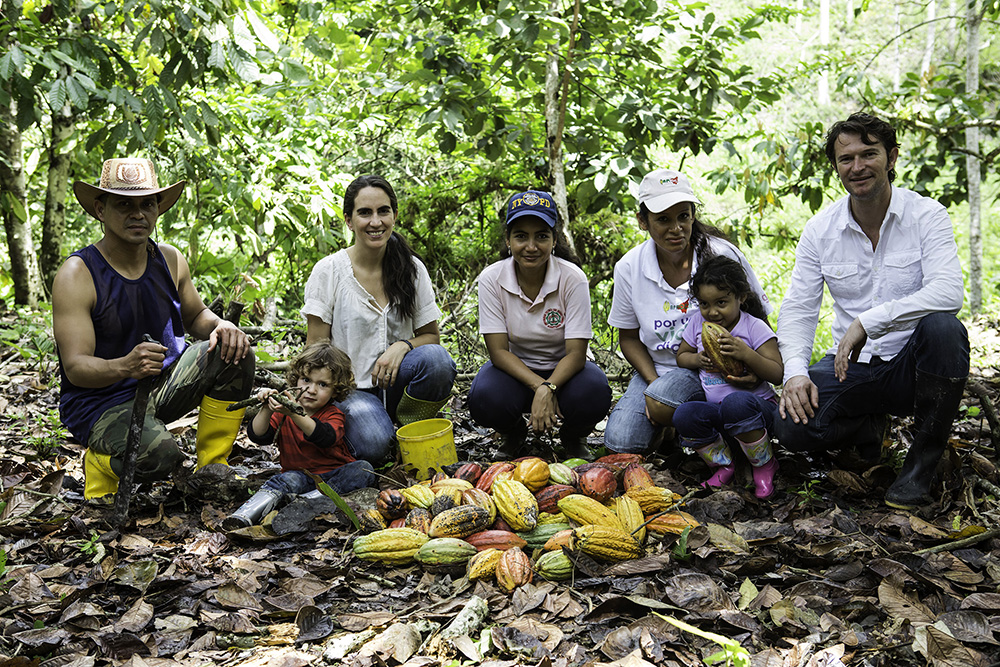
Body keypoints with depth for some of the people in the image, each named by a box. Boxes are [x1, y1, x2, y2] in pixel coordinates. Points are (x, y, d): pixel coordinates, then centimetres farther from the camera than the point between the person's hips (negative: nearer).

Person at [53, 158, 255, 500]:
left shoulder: (170, 260, 1)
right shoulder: (76, 275, -16)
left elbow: (196, 315, 16)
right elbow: (75, 366, -21)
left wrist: (222, 326, -10)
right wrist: (124, 366, -44)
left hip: (162, 384, 6)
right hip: (101, 400, -6)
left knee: (234, 352, -15)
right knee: (158, 454, -35)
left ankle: (212, 470, -2)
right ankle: (100, 463, 3)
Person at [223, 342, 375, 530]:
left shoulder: (333, 415, -4)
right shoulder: (284, 410, 6)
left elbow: (326, 437, -29)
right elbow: (258, 436, -4)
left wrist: (294, 414, -43)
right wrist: (266, 410, -24)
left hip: (335, 475, 0)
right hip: (300, 473, 0)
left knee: (364, 469, -27)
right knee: (289, 479, -32)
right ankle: (247, 513, -51)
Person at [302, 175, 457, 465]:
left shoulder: (413, 269, 1)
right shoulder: (328, 272, -5)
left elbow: (431, 336, 6)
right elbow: (316, 349, -4)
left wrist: (402, 346, -16)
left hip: (395, 383, 3)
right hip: (350, 388, -3)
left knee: (436, 358, -29)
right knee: (373, 444, -32)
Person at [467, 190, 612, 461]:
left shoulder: (573, 279, -18)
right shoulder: (491, 279, -14)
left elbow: (576, 353, -19)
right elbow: (498, 350, -16)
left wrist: (548, 388, -38)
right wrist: (538, 386, -31)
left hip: (562, 369, -1)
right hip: (515, 368, 1)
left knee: (593, 392, -33)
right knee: (484, 398, -32)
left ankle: (573, 437, 5)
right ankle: (514, 433, 7)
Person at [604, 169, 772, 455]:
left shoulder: (721, 254, -13)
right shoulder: (629, 268, -6)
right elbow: (629, 337, 6)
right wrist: (653, 382, -10)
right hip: (657, 370, 3)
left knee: (660, 400, -33)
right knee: (621, 441, -18)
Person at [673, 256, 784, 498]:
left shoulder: (755, 327, -8)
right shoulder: (698, 323, 6)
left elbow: (778, 375, -12)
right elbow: (681, 356, 19)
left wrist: (746, 354, -26)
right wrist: (698, 360, -3)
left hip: (759, 409, -4)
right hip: (717, 413, 4)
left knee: (737, 403, -40)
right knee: (684, 415, -27)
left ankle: (765, 465, -12)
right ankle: (724, 465, -1)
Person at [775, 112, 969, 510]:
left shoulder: (926, 215, -8)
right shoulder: (820, 230, 1)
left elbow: (948, 292, -24)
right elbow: (798, 309, -1)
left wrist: (867, 321, -32)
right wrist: (795, 371, -20)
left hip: (911, 363, -2)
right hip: (852, 367, 2)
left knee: (943, 328, -36)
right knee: (792, 427, -25)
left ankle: (923, 459, -14)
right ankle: (869, 426, 12)